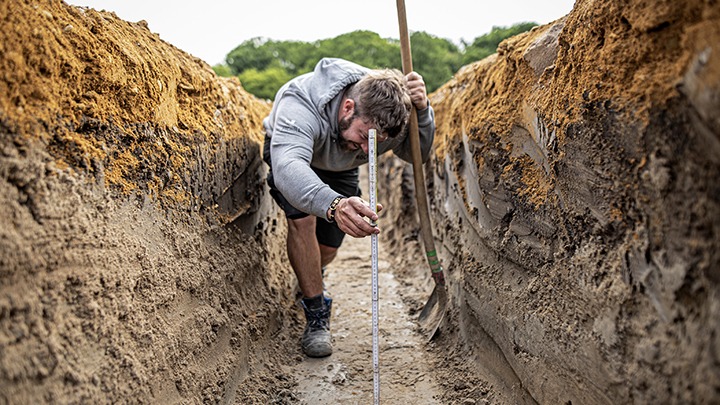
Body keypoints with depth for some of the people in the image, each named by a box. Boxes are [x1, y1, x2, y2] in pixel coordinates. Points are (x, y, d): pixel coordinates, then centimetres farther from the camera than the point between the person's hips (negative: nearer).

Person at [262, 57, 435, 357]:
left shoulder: (384, 112, -32)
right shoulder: (299, 103, -46)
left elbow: (418, 154, -20)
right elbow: (288, 167, -62)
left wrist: (422, 111, -41)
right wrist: (333, 205, -81)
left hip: (340, 168, 4)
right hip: (290, 154, -3)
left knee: (328, 247, 3)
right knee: (302, 217, -30)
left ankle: (311, 279, 43)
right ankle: (316, 316, -14)